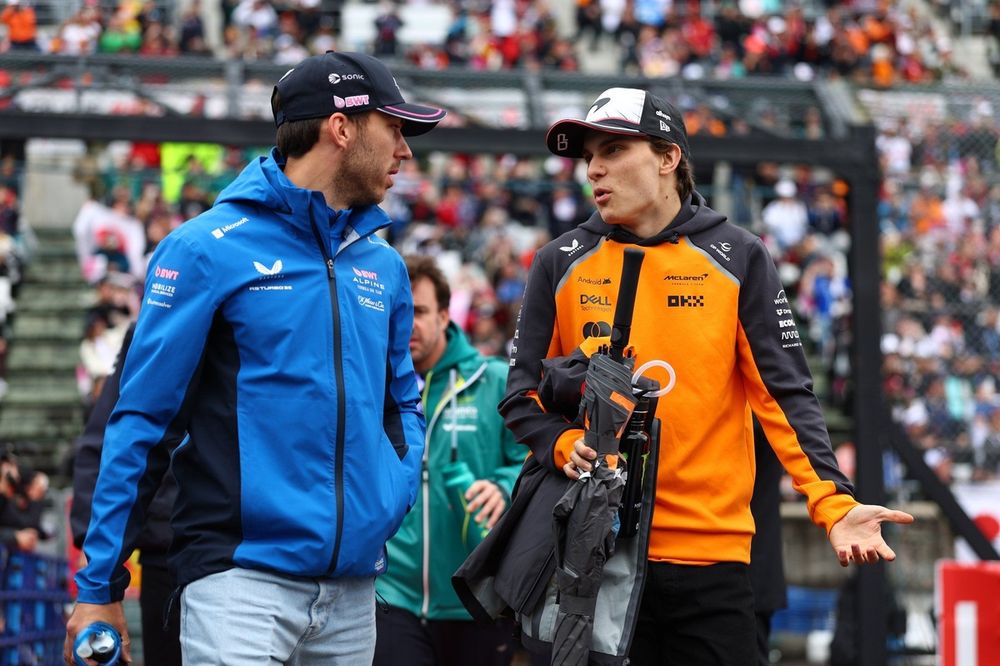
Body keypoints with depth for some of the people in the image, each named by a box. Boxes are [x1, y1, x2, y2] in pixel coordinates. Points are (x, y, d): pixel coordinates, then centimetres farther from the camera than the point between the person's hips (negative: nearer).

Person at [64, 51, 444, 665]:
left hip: (354, 588, 6)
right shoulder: (209, 249, -4)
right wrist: (100, 587, -6)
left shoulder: (384, 267, 14)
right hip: (241, 574, -6)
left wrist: (394, 492, 5)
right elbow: (142, 418, -4)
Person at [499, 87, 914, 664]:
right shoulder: (562, 264, 8)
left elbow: (785, 395, 0)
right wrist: (565, 445, -12)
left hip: (713, 550, -1)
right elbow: (524, 393, 10)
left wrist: (835, 503, -14)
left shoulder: (739, 259, 4)